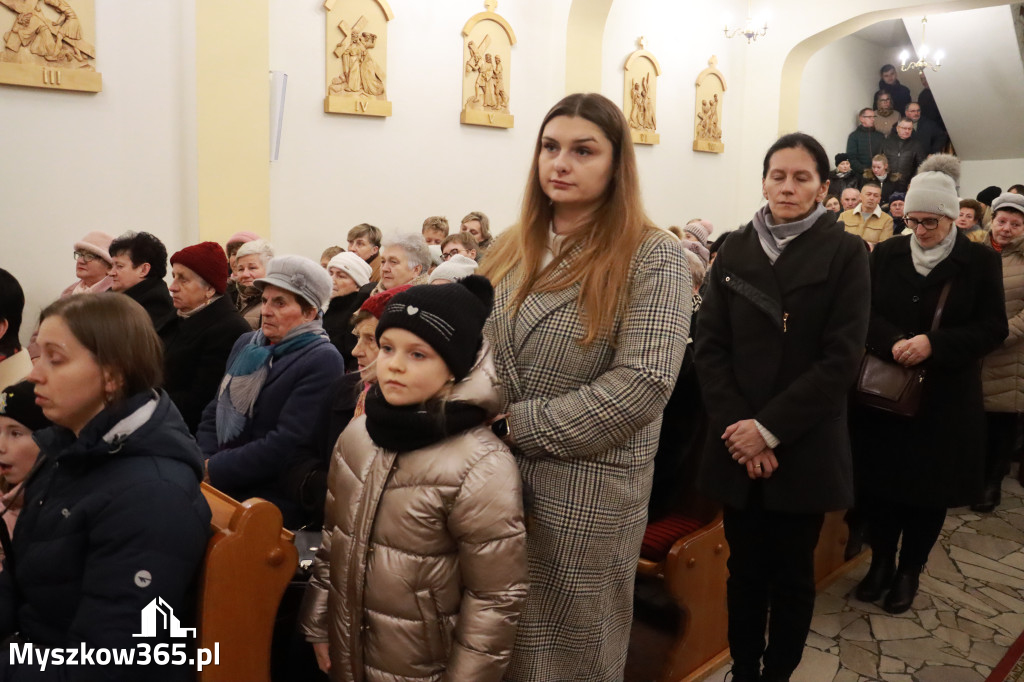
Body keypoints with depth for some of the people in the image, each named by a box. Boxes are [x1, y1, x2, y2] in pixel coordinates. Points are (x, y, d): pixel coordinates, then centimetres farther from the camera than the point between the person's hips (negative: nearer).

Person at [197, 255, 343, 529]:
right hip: (219, 485, 6)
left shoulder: (323, 361, -9)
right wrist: (201, 464, -6)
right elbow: (214, 412, 12)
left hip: (272, 497, -6)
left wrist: (211, 469, -15)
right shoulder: (246, 344, 14)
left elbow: (284, 446, -16)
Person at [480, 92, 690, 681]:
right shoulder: (514, 248, 8)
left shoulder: (653, 257, -10)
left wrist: (516, 426, -18)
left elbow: (640, 385, -20)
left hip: (586, 489, -5)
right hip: (498, 476, 6)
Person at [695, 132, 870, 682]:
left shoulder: (846, 254, -3)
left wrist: (771, 428, -15)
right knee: (745, 569, 13)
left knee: (791, 574, 12)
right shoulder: (735, 250, 5)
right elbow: (709, 345, -1)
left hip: (804, 447, -2)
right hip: (738, 444, 2)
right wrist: (735, 426, -12)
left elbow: (841, 357, -10)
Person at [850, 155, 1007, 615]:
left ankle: (909, 572, 27)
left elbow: (993, 329, -7)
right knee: (879, 482, 8)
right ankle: (881, 563, 27)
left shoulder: (980, 262, -2)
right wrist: (894, 343, -22)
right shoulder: (886, 254, 3)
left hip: (944, 400, -1)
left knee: (929, 489, 9)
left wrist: (934, 344, -22)